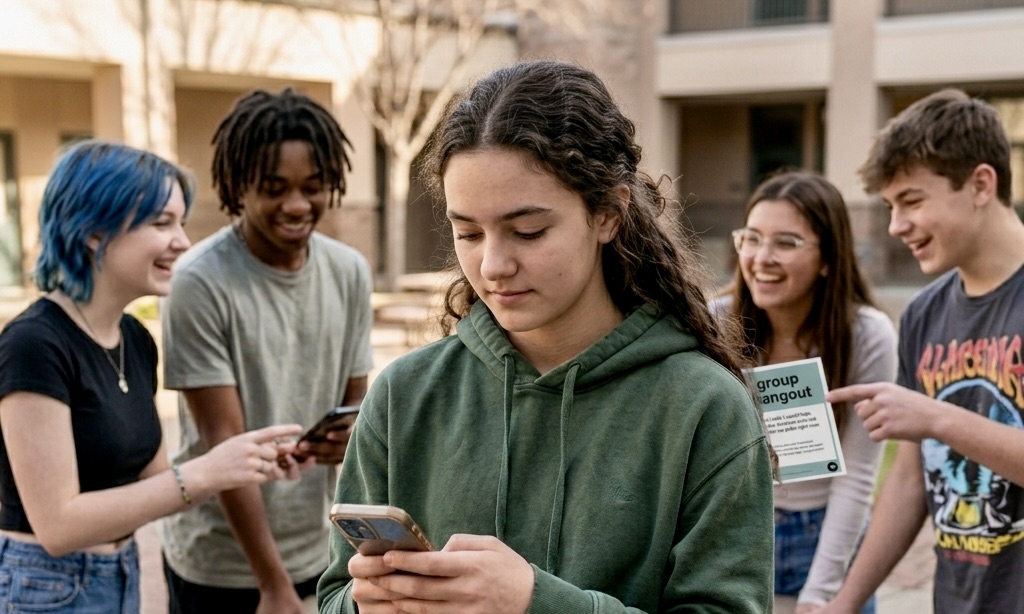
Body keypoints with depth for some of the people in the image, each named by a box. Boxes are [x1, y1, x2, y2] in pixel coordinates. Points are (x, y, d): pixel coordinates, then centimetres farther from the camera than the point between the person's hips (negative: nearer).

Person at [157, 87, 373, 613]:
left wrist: (351, 435, -16)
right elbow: (223, 442, -17)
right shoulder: (201, 283, -16)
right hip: (220, 563, -5)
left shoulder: (351, 273, -1)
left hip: (318, 553, 5)